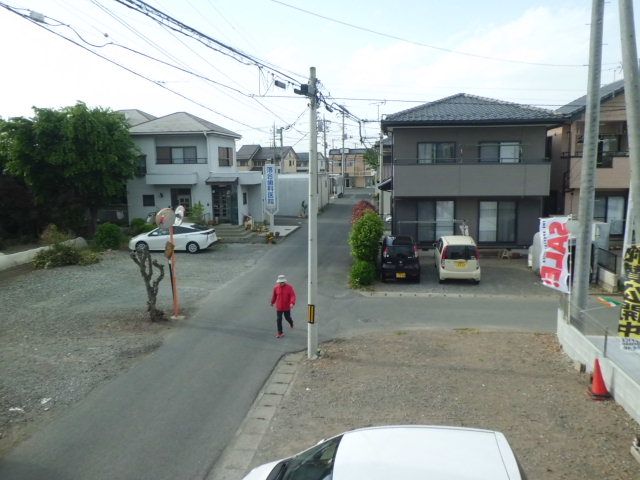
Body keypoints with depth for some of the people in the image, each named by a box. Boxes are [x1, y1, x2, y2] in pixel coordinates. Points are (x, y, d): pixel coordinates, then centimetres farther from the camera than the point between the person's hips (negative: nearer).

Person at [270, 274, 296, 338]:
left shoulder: (289, 287, -12)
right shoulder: (276, 288, -5)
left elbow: (293, 296, -19)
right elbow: (274, 296, 11)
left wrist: (292, 303, -35)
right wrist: (272, 302, 24)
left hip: (287, 307, -1)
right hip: (279, 307, 1)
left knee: (287, 318, 15)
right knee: (278, 320, -2)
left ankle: (291, 323, 51)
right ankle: (280, 333, 7)